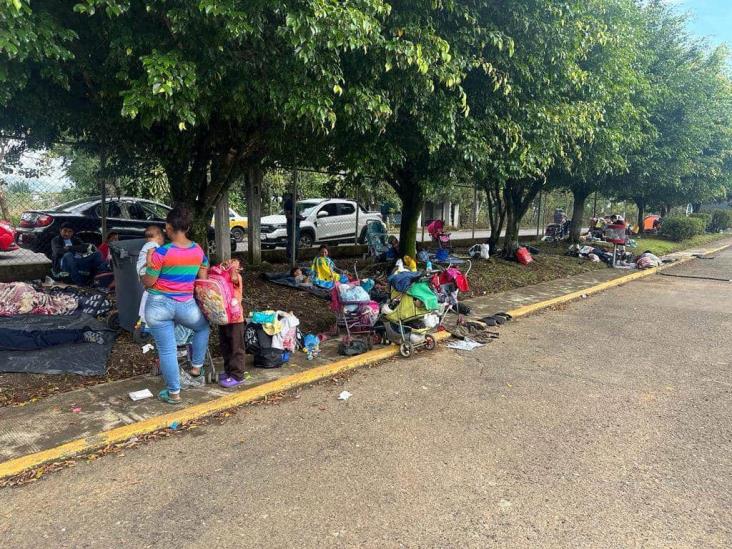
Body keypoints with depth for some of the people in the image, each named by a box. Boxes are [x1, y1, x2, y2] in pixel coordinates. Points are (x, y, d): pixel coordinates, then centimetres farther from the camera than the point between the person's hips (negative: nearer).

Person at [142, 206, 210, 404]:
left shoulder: (162, 252, -15)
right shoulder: (198, 251, -1)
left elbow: (148, 282, -8)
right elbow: (203, 280, 8)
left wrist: (148, 265, 11)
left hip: (159, 306, -2)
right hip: (185, 305, 3)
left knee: (167, 350, 8)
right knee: (203, 327, 33)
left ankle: (173, 393, 19)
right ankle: (196, 366, 35)